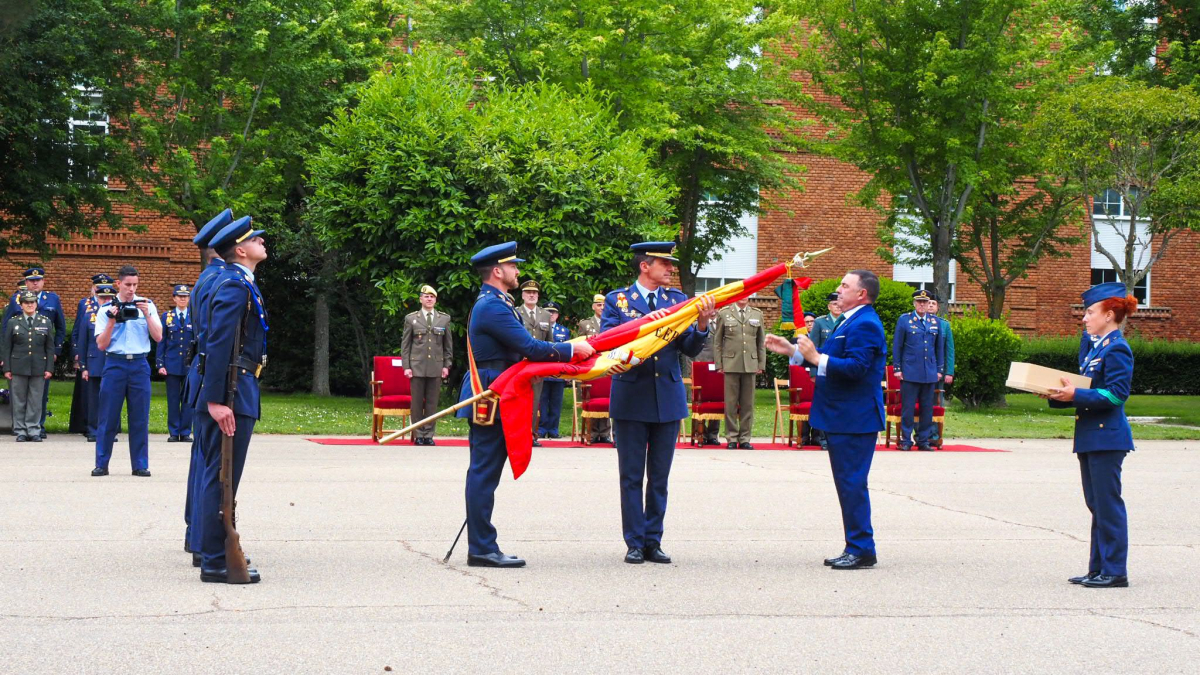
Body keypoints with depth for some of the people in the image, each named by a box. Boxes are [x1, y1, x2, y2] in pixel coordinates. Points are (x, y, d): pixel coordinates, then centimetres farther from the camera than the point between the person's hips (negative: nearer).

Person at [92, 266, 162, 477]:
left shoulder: (147, 306, 9)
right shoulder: (106, 310, 5)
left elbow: (158, 337, 1)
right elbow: (101, 344, 1)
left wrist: (147, 314, -10)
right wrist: (112, 321, -11)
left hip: (140, 365, 1)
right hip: (114, 364, -1)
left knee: (140, 418, 2)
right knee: (108, 417, 0)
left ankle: (140, 465, 7)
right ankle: (101, 464, 6)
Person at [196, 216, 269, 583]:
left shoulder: (238, 283, 17)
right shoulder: (234, 285, -15)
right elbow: (219, 345, -22)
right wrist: (217, 401, -25)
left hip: (236, 391, 11)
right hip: (231, 392, -11)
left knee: (217, 476, 17)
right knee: (223, 479, -7)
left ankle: (214, 550, 27)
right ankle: (216, 562, -3)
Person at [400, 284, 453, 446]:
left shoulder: (444, 319, 10)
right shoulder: (411, 319, 7)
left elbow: (448, 345, 13)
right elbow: (405, 344, 6)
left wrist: (446, 365, 6)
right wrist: (406, 366, -2)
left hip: (436, 367, 1)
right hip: (417, 366, -1)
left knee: (432, 402, 1)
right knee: (417, 402, 0)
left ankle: (428, 435, 7)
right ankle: (419, 435, 7)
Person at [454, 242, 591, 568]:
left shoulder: (494, 304, 19)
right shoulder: (493, 306, -16)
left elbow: (521, 348, 19)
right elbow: (530, 348, -20)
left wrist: (569, 348, 12)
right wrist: (572, 350, -11)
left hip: (493, 398, 11)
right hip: (491, 400, -11)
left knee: (485, 472, 11)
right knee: (484, 471, -7)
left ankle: (481, 545, 14)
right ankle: (482, 549, -5)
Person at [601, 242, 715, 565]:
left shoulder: (678, 300, 7)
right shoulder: (617, 300, 0)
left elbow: (690, 349, 1)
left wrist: (701, 324, -19)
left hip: (669, 398, 3)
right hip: (631, 397, -3)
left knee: (660, 477, 7)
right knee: (632, 477, 2)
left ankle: (653, 541, 14)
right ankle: (635, 543, 9)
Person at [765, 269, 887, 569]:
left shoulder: (865, 325, -16)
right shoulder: (850, 322, 18)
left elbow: (855, 367, -27)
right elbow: (832, 360, 22)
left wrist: (816, 358, -26)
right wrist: (793, 350, 15)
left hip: (855, 419, -11)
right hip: (842, 418, 11)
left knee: (852, 483, -8)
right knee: (848, 484, 13)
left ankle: (862, 549, -4)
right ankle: (856, 548, 19)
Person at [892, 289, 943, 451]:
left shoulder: (935, 321, 12)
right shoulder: (904, 319, 2)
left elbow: (939, 347, 17)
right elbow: (897, 346, 2)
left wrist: (940, 369, 12)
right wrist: (897, 368, -2)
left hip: (930, 373, 3)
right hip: (910, 372, -3)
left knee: (927, 408, 5)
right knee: (908, 407, -3)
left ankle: (923, 440, 13)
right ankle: (906, 440, 3)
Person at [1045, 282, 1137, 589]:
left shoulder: (1117, 349, -14)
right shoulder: (1091, 347, 15)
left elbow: (1116, 393, -20)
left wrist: (1075, 395, -22)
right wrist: (1060, 396, 3)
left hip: (1107, 437, -10)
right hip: (1090, 437, 10)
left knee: (1108, 504, -5)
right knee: (1096, 505, 14)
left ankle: (1115, 571, 0)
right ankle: (1098, 569, 20)